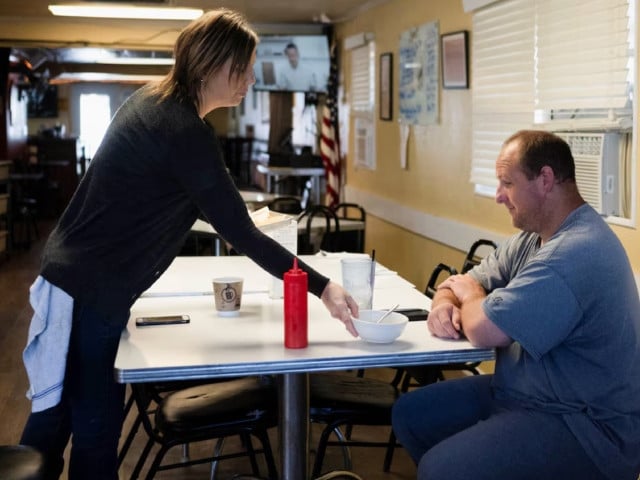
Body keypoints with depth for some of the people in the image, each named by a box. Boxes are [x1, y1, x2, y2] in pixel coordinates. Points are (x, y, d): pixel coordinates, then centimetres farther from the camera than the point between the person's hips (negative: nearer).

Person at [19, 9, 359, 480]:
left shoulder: (151, 99, 8)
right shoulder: (186, 132, -21)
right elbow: (241, 235, -21)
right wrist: (322, 288, -18)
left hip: (74, 275, 10)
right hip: (92, 290, -10)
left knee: (56, 414, 19)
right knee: (97, 427, 0)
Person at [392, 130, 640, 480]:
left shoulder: (576, 253, -26)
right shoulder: (533, 238, 8)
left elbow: (484, 330, -26)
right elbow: (461, 284, 15)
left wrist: (470, 294, -4)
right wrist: (444, 304, -9)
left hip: (586, 427, -10)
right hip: (524, 393, 10)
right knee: (409, 413, 11)